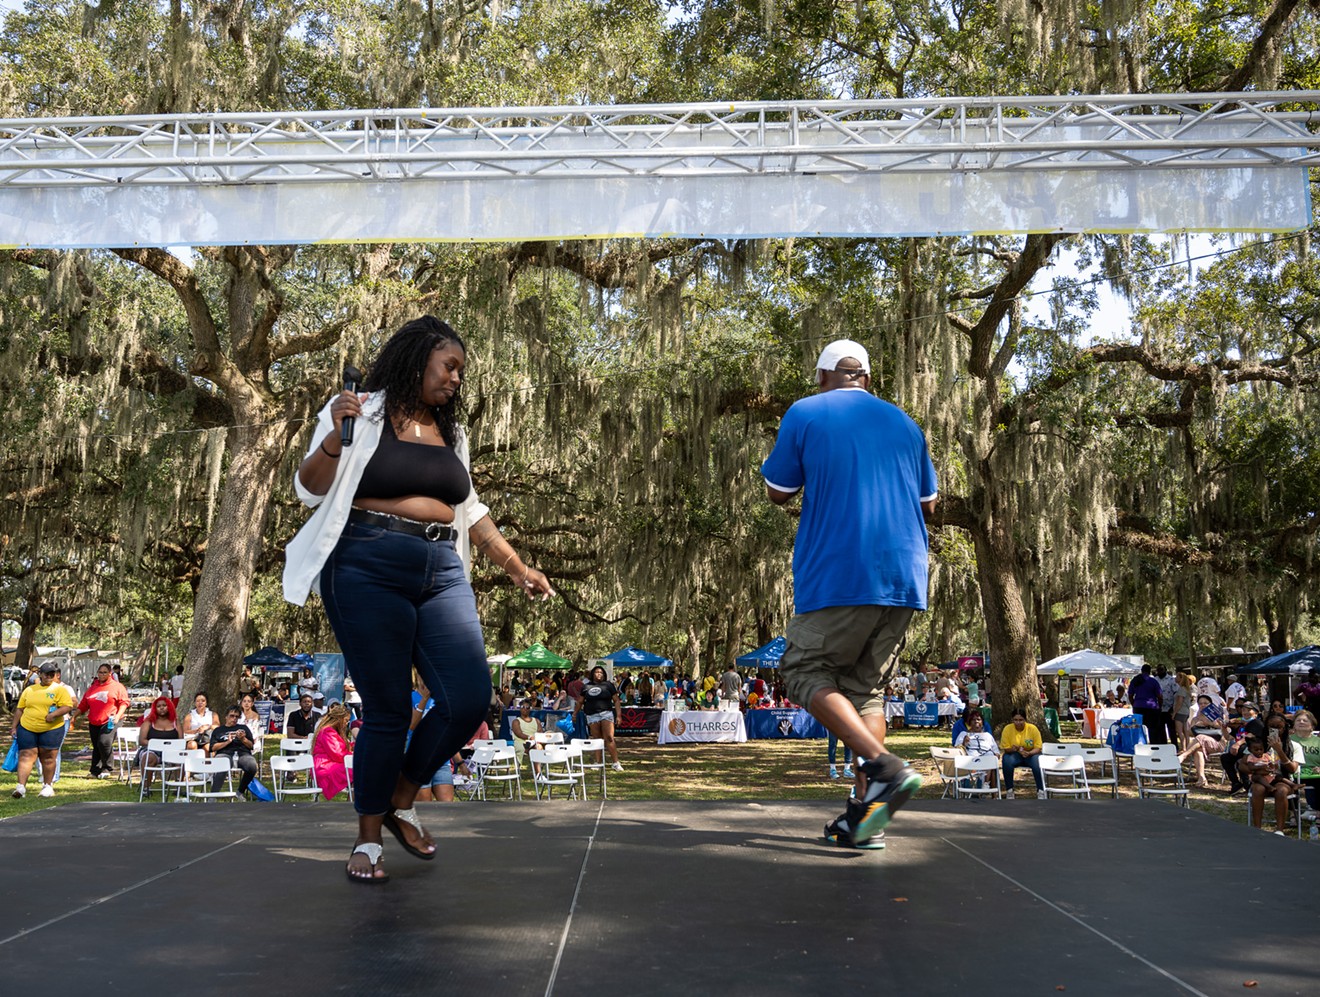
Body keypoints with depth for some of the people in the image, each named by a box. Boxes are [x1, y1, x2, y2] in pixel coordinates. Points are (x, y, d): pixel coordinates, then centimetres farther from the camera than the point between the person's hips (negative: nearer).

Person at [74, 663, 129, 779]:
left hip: (110, 722, -5)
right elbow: (83, 705, 20)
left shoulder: (117, 687, 3)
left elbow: (124, 703, -2)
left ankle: (107, 769, -8)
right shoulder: (92, 687, 17)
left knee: (104, 743, -21)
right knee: (96, 747, 9)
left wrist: (118, 716, -15)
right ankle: (95, 771, 16)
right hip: (94, 723, 5)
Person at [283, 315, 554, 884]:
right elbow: (309, 490, 0)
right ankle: (368, 839, 15)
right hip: (369, 568, -5)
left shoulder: (450, 433, 21)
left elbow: (470, 510, 26)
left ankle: (401, 802, 18)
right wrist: (335, 437, -18)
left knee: (469, 699, -7)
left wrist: (517, 568, 23)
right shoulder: (361, 414, 4)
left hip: (441, 572, 6)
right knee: (387, 710, -5)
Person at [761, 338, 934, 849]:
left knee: (807, 671, 6)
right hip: (904, 577, 5)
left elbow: (777, 492, 8)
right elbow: (927, 503, 22)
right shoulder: (904, 423, 15)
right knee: (866, 685, 12)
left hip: (837, 575, -5)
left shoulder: (804, 414, 3)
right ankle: (866, 813, 5)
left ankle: (885, 767, -14)